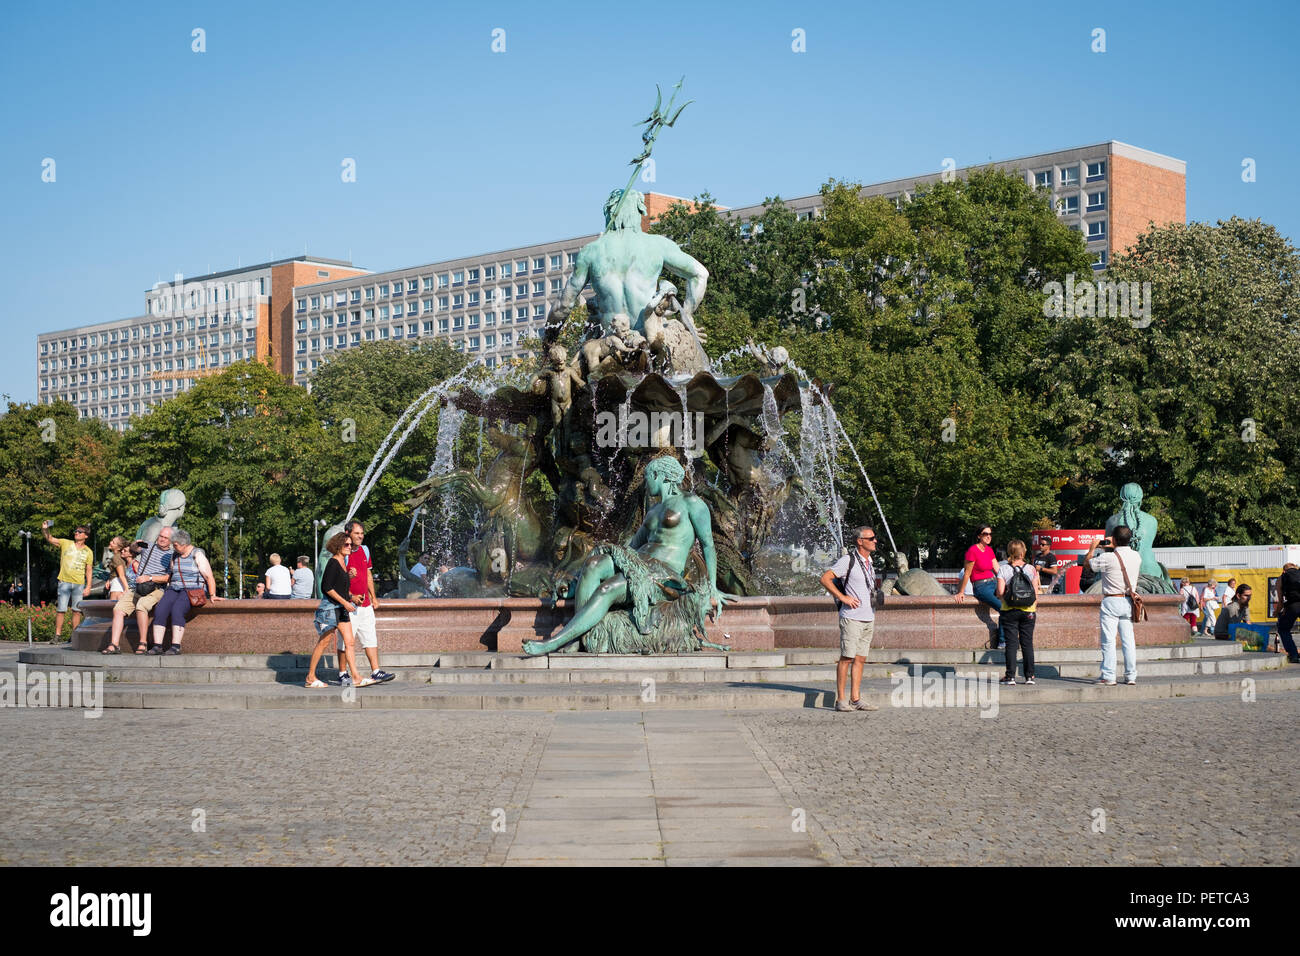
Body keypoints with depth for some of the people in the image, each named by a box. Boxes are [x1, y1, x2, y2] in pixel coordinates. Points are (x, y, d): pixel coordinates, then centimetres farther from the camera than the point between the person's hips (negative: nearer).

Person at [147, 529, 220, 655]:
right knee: (160, 610, -22)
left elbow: (209, 577, -6)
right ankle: (157, 646, -27)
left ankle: (176, 647, -34)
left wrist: (212, 595, -13)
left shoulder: (197, 555, -3)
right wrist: (166, 593, 16)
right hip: (174, 589, 6)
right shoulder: (174, 556, 17)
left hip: (192, 589, -6)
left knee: (177, 610, -33)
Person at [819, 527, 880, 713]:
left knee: (860, 659, 7)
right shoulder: (848, 561, -9)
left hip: (868, 618, 7)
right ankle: (840, 700, -3)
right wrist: (842, 597, -18)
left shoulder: (869, 562, 15)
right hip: (851, 617, -7)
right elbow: (825, 578, -15)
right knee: (846, 658, -6)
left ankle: (856, 699, 9)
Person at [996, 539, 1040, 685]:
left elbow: (1000, 592, -12)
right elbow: (1036, 592, -2)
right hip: (1028, 612, 1)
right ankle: (1029, 675, 8)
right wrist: (1035, 609, 11)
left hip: (1009, 611, -1)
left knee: (1011, 643, 1)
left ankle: (1010, 676, -1)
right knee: (1027, 643, 8)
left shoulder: (1003, 569, -6)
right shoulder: (1031, 569, -1)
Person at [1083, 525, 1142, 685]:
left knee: (1108, 640, -1)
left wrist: (1092, 548, 16)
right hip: (1128, 601, 5)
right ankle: (1131, 676, 10)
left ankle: (1108, 676, -2)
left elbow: (1088, 563, 1)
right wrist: (1113, 548, 26)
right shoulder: (1137, 556, 1)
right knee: (1128, 640, 8)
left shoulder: (1108, 558, -15)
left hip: (1111, 601, -5)